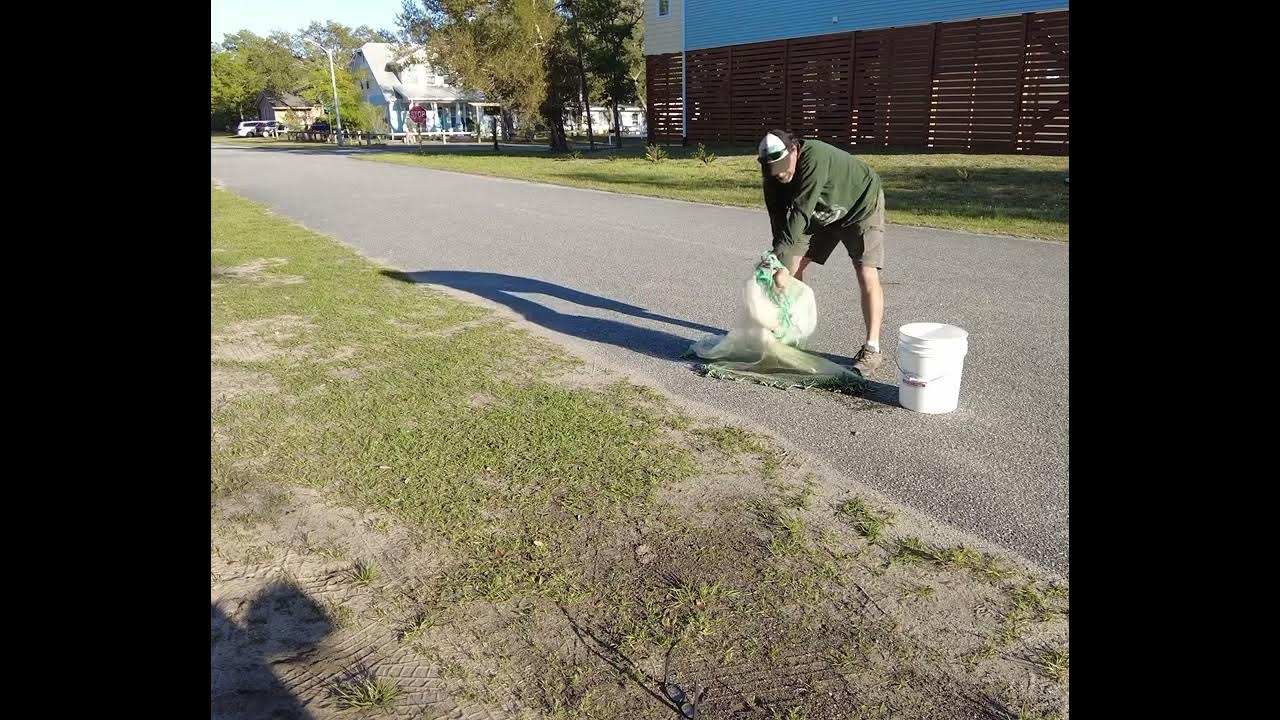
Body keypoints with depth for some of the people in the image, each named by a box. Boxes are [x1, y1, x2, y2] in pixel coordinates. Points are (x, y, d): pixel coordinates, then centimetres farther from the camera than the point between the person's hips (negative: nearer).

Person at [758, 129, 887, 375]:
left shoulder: (815, 158, -39)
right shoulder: (773, 175, -18)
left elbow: (799, 213, -43)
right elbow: (778, 220, -19)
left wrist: (781, 264, -44)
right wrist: (781, 263, -31)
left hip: (861, 205, -6)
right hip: (823, 213, 7)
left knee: (867, 275, -17)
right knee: (793, 264, -1)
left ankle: (872, 350, -9)